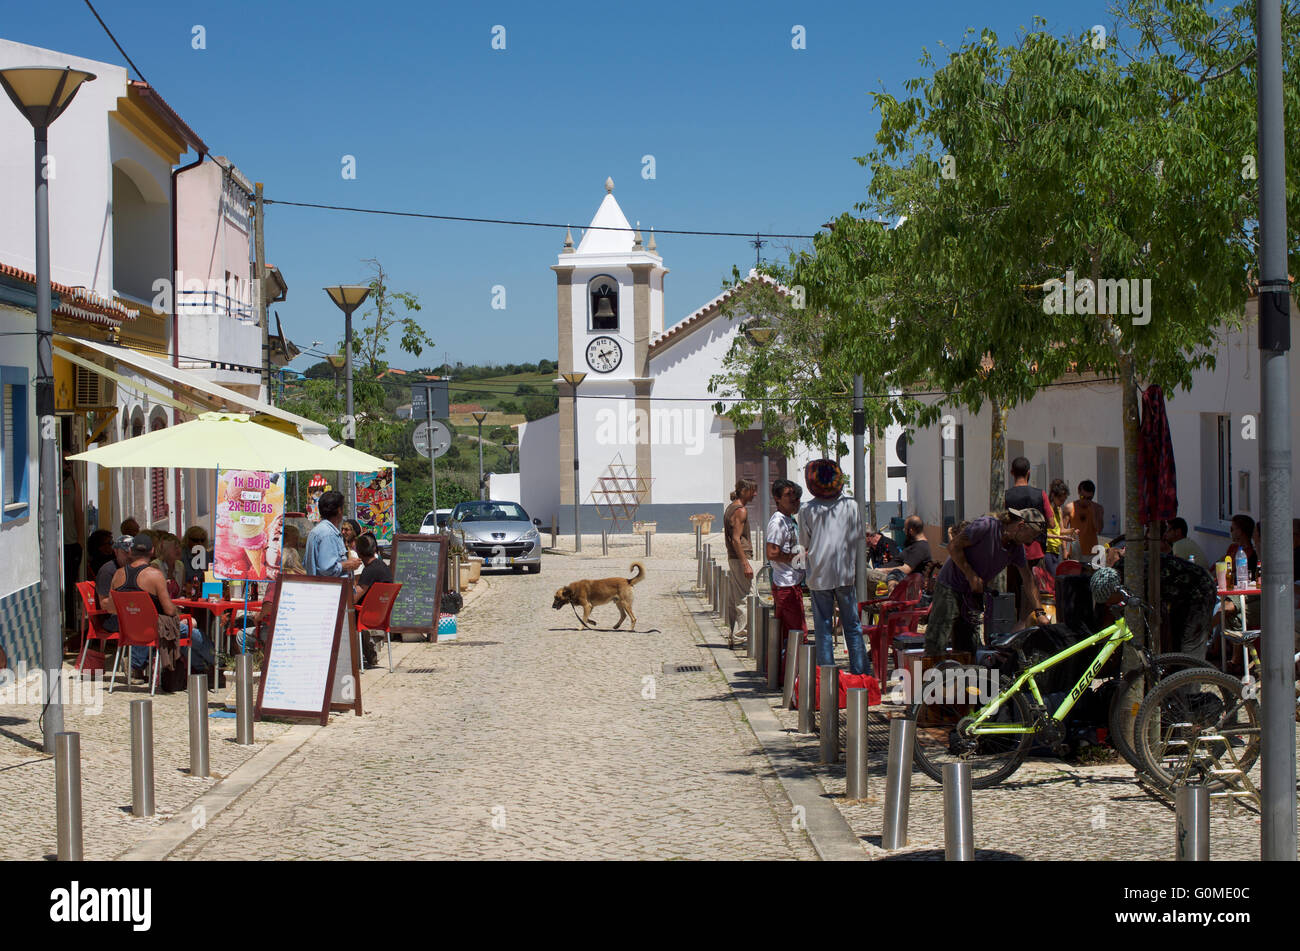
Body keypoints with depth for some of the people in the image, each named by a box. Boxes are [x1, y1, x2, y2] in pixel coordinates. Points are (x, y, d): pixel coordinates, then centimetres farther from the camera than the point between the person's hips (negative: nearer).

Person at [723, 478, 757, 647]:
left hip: (732, 558, 10)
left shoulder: (730, 508, 17)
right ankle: (740, 636, -8)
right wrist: (745, 564, -22)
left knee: (735, 600, 12)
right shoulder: (741, 510, -13)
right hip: (740, 557, -10)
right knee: (746, 598, -8)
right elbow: (736, 539, -20)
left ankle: (733, 636, 15)